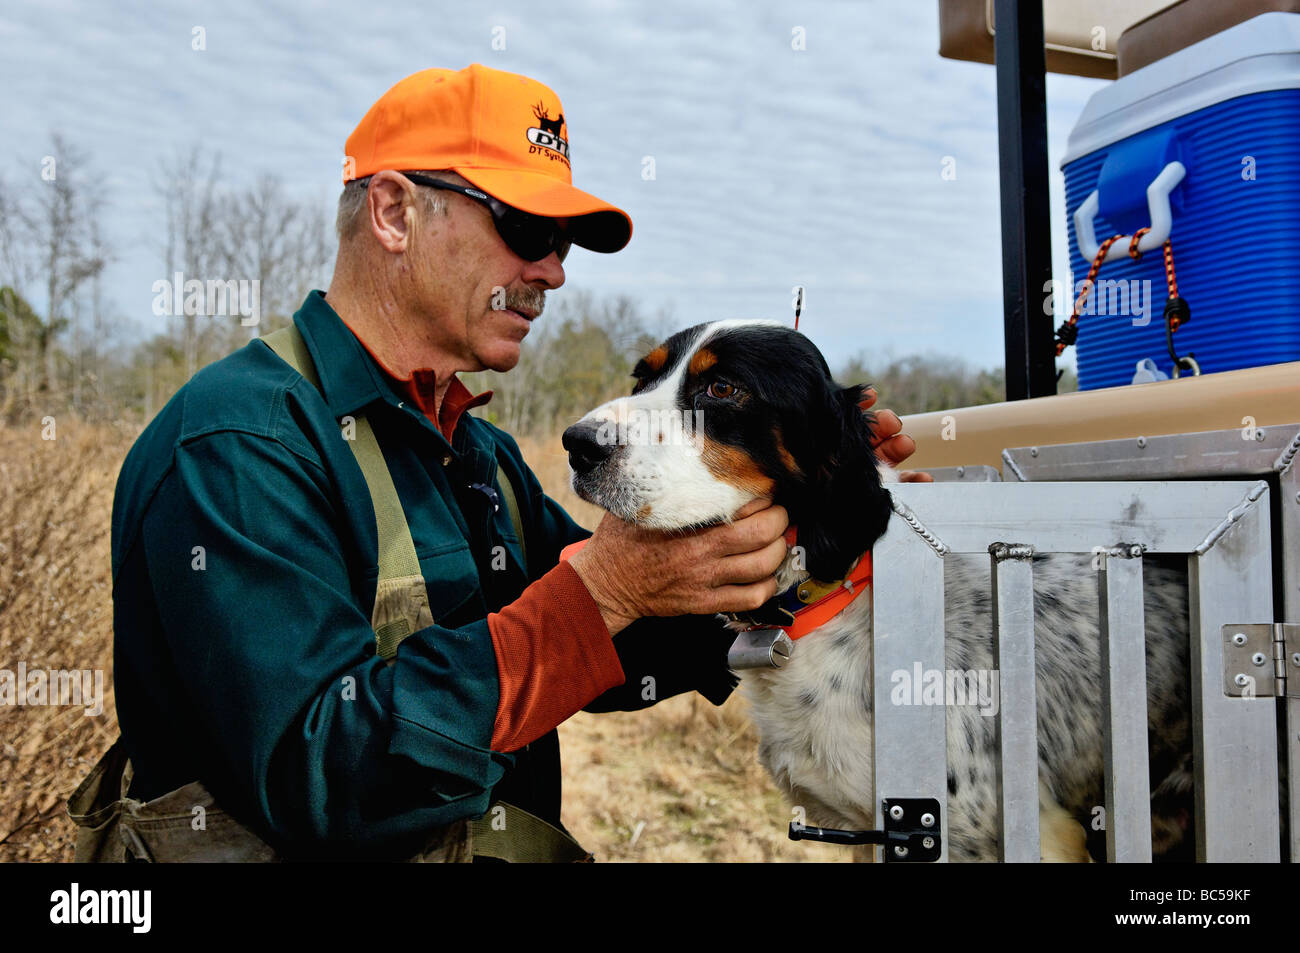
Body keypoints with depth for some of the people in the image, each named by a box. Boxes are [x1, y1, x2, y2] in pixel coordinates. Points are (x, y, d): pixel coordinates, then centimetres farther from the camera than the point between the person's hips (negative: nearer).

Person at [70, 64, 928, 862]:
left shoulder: (485, 458, 10)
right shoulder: (237, 442, -16)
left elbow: (609, 668, 14)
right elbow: (321, 782, -24)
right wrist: (600, 590, -24)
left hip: (507, 844, 6)